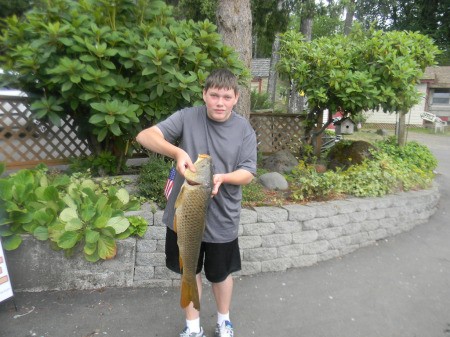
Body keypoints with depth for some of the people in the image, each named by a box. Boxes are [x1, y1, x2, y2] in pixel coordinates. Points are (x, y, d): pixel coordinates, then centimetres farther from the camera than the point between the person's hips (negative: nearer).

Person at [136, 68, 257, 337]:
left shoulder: (244, 130, -6)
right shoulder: (187, 118, -8)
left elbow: (248, 173, -5)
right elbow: (145, 136, -14)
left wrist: (222, 177, -26)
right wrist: (177, 152, -33)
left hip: (222, 218, 0)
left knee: (220, 273, 19)